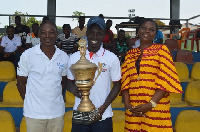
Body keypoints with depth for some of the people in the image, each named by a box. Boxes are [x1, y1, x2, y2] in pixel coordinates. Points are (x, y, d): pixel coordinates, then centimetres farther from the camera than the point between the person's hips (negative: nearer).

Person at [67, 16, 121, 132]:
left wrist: (104, 107, -10)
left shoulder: (112, 58, -2)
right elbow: (70, 82, 11)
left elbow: (117, 85, 2)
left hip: (103, 117, -1)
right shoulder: (75, 57, 3)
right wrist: (72, 88, -12)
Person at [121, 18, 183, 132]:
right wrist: (127, 104, -5)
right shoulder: (130, 54, 13)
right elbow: (125, 81, 9)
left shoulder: (161, 49, 1)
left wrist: (151, 104, -15)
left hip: (156, 109, -3)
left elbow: (166, 80, -7)